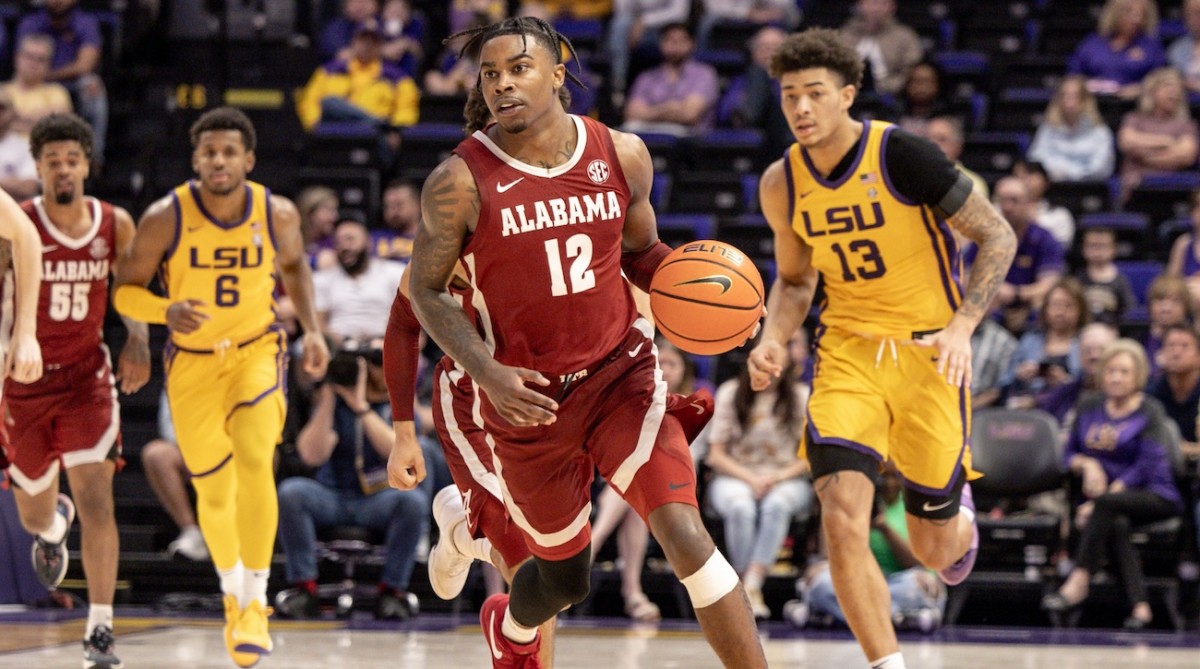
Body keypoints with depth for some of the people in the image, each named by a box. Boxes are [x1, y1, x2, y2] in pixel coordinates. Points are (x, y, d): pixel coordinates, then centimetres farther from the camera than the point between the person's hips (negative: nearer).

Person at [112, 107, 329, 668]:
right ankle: (232, 593, 38)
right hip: (192, 362, 0)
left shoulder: (278, 215, -11)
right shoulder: (165, 218, -17)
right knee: (214, 493, 8)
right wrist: (167, 311, -29)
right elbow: (125, 290, -9)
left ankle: (255, 604, -15)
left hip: (256, 350, 0)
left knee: (255, 465, -24)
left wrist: (311, 328, 1)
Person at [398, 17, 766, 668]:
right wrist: (487, 371, -17)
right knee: (565, 577, 15)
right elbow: (426, 289, -3)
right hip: (529, 402, -1)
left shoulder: (621, 155, -4)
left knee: (685, 535, -20)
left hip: (621, 377, 1)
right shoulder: (461, 181, -13)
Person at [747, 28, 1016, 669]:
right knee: (843, 525, -20)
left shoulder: (904, 155, -16)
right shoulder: (782, 183, 0)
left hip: (928, 353, -3)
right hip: (847, 352, 3)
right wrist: (772, 342, -4)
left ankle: (957, 516, 46)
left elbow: (998, 237, -10)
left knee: (933, 549, 7)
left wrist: (962, 325, -23)